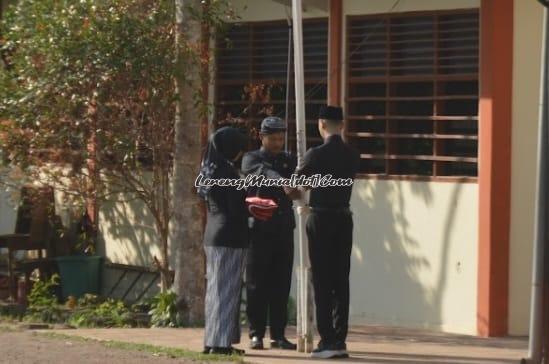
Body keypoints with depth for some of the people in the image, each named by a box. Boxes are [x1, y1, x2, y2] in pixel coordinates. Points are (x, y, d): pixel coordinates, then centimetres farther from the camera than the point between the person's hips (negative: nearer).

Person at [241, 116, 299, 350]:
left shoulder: (288, 161, 14)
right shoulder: (251, 159, 1)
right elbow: (265, 173, -21)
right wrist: (284, 183, -41)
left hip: (284, 230, 3)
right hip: (259, 230, -3)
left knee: (281, 286, 3)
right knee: (257, 285, -1)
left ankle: (278, 335, 6)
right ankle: (256, 335, 3)